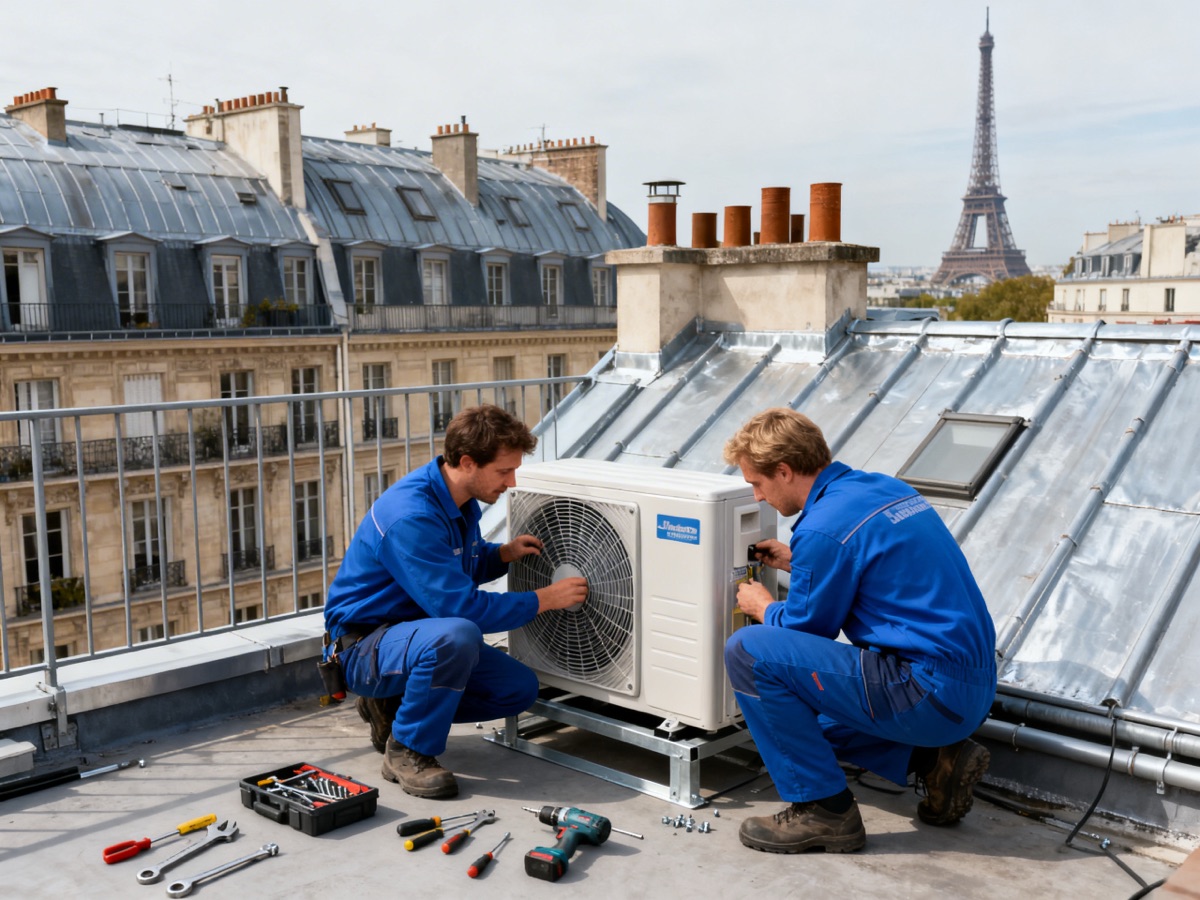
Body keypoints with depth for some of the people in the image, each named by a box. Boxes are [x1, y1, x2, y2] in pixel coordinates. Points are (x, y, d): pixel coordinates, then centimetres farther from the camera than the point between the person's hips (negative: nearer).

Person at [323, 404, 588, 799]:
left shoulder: (461, 499, 1)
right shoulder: (411, 516, -29)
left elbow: (461, 569, 19)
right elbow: (461, 606, -30)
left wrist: (503, 554, -3)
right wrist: (545, 599, -21)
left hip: (420, 634, 9)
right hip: (364, 645, -9)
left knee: (520, 687, -1)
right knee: (457, 635, -38)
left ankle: (392, 708, 12)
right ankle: (406, 752, -15)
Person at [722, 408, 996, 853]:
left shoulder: (823, 528, -17)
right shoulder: (885, 489, 10)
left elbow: (804, 629, -5)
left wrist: (764, 607, 16)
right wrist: (796, 562, 27)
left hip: (930, 694, -10)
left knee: (748, 651, -14)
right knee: (796, 706, 28)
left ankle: (823, 809, -5)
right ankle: (935, 757, 15)